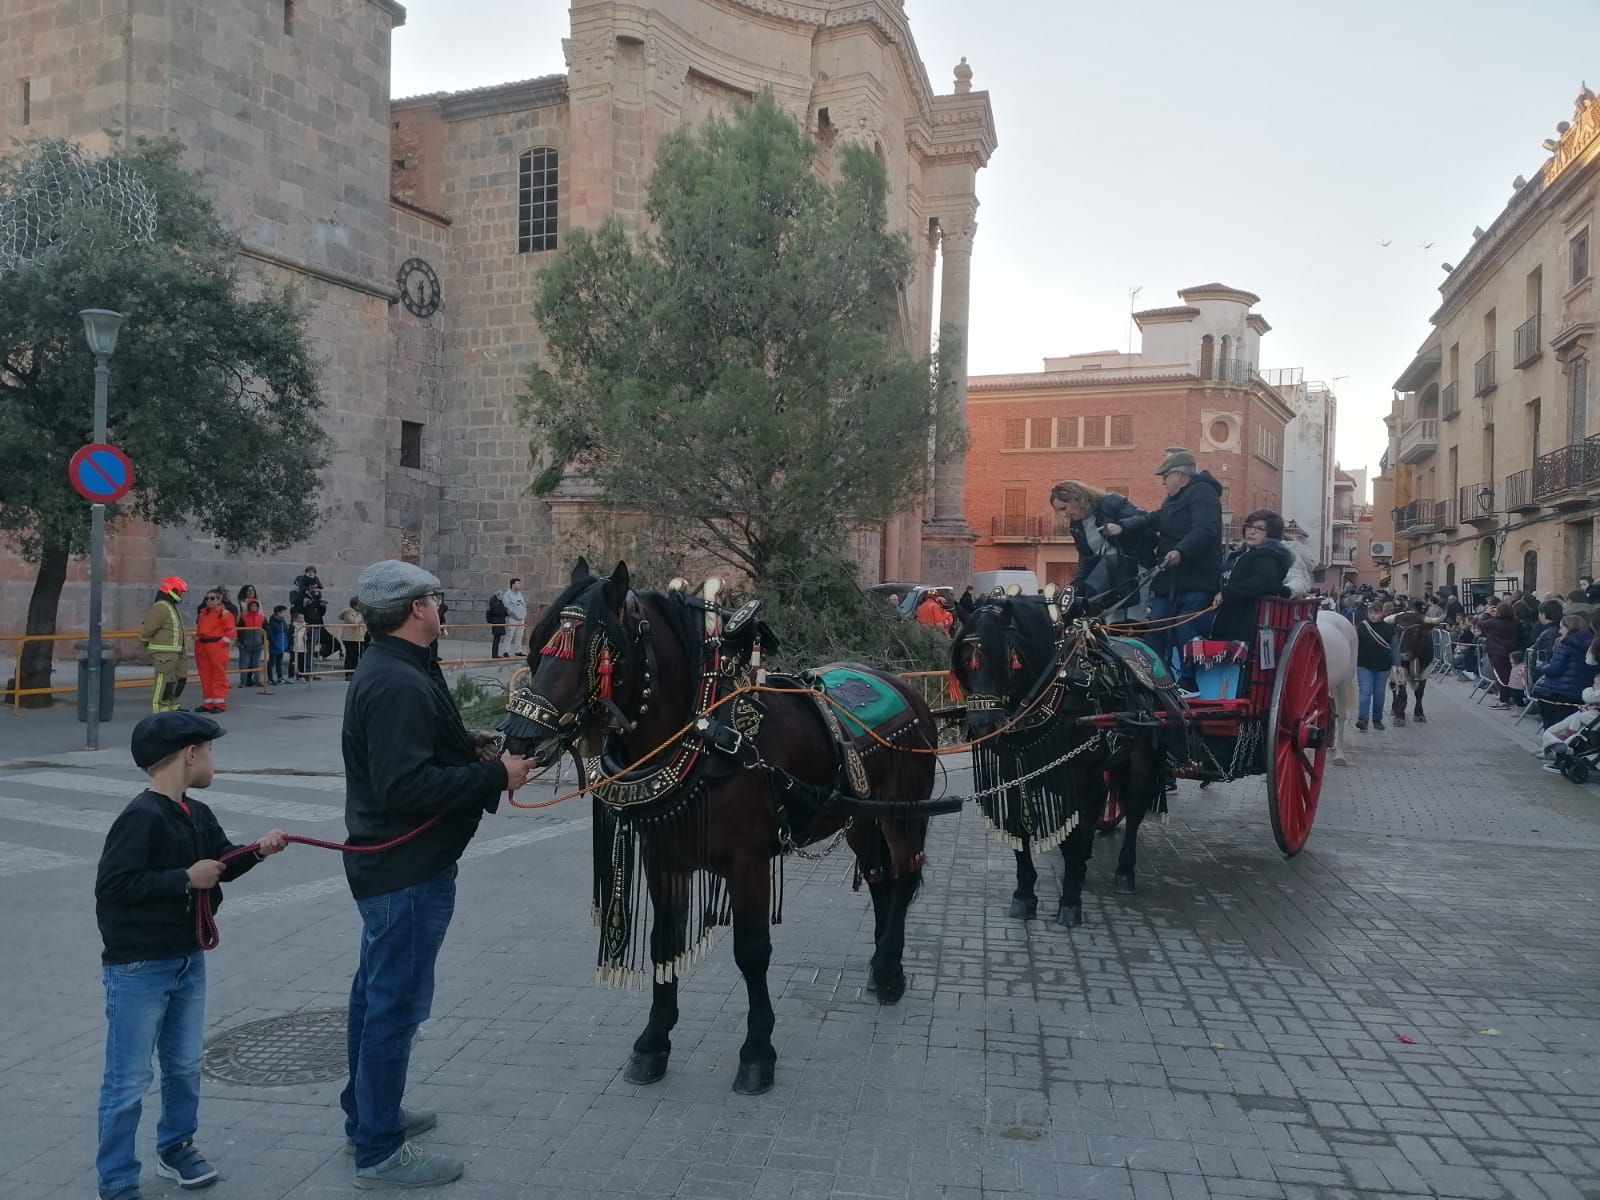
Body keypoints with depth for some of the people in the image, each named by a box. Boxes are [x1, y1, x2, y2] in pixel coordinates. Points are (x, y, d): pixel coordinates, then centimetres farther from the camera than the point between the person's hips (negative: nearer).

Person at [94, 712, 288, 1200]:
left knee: (184, 1065, 19)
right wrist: (184, 880, -23)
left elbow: (222, 864, 16)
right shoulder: (141, 817, -21)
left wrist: (256, 851, -3)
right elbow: (111, 885, -26)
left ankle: (176, 1147, 39)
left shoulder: (198, 815, 5)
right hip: (137, 968, -8)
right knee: (129, 1081, 3)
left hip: (188, 960, 8)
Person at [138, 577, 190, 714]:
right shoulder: (161, 607, -16)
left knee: (181, 677, 16)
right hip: (164, 652, -11)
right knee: (165, 681, -9)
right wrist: (144, 642, -5)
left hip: (175, 651, 11)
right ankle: (160, 710, -6)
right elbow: (148, 627, -17)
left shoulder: (172, 606, 18)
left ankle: (172, 707, 26)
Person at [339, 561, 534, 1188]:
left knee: (377, 991, 22)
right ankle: (379, 1152, 13)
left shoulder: (385, 670, 9)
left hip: (386, 861, 11)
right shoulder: (400, 684, -25)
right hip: (409, 869, -11)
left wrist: (469, 744, 5)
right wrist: (496, 775, -25)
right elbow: (408, 786, -31)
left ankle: (367, 1111, 39)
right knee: (398, 1003, 0)